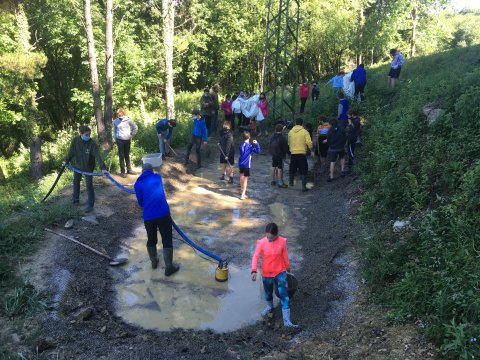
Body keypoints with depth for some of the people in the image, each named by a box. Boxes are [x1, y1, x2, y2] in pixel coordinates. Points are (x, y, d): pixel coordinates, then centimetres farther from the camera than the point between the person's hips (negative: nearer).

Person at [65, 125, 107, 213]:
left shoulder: (92, 144, -27)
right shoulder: (75, 140, -17)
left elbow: (98, 156, -36)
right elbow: (71, 152, -1)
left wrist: (103, 168, -47)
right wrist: (67, 161, 12)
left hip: (88, 167, -4)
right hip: (77, 166, 4)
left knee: (89, 186, -2)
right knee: (76, 182, 22)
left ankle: (90, 205, 9)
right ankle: (75, 199, 44)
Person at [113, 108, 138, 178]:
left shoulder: (128, 120, -4)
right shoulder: (115, 121, -2)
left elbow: (135, 127, 7)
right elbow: (114, 130, 10)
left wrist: (132, 135, 3)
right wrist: (115, 139, 5)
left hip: (127, 140, 1)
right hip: (120, 140, -1)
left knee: (127, 155, 12)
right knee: (121, 156, 0)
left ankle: (129, 170, 22)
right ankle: (122, 171, 4)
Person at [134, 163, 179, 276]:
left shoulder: (138, 184, 4)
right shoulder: (157, 177, 8)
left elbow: (140, 203, 10)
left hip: (148, 216, 1)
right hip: (163, 214, -1)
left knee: (151, 240, 21)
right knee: (167, 240, 6)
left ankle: (154, 262, 38)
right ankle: (169, 267, 10)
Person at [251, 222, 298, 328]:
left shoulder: (282, 241, -13)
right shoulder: (261, 242, -17)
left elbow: (285, 255, 2)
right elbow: (255, 257, -14)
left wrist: (287, 267, 16)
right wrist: (254, 271, -26)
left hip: (280, 272, -1)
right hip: (266, 273, 1)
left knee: (284, 296, -6)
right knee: (268, 293, 23)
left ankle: (287, 321, -1)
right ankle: (269, 307, 53)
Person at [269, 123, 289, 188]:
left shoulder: (272, 137, 0)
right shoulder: (282, 138, -19)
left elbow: (270, 146, 9)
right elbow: (286, 147, -15)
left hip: (273, 155, 7)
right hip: (280, 155, -6)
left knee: (273, 167, 17)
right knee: (280, 168, -3)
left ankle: (273, 180, 28)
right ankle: (280, 183, 0)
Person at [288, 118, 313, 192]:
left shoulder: (291, 132, 2)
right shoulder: (304, 132, -8)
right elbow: (309, 143, -15)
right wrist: (311, 149, 3)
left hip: (293, 154, 3)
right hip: (302, 154, -3)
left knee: (292, 170, 21)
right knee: (303, 171, 2)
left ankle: (291, 182, 38)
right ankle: (303, 187, -2)